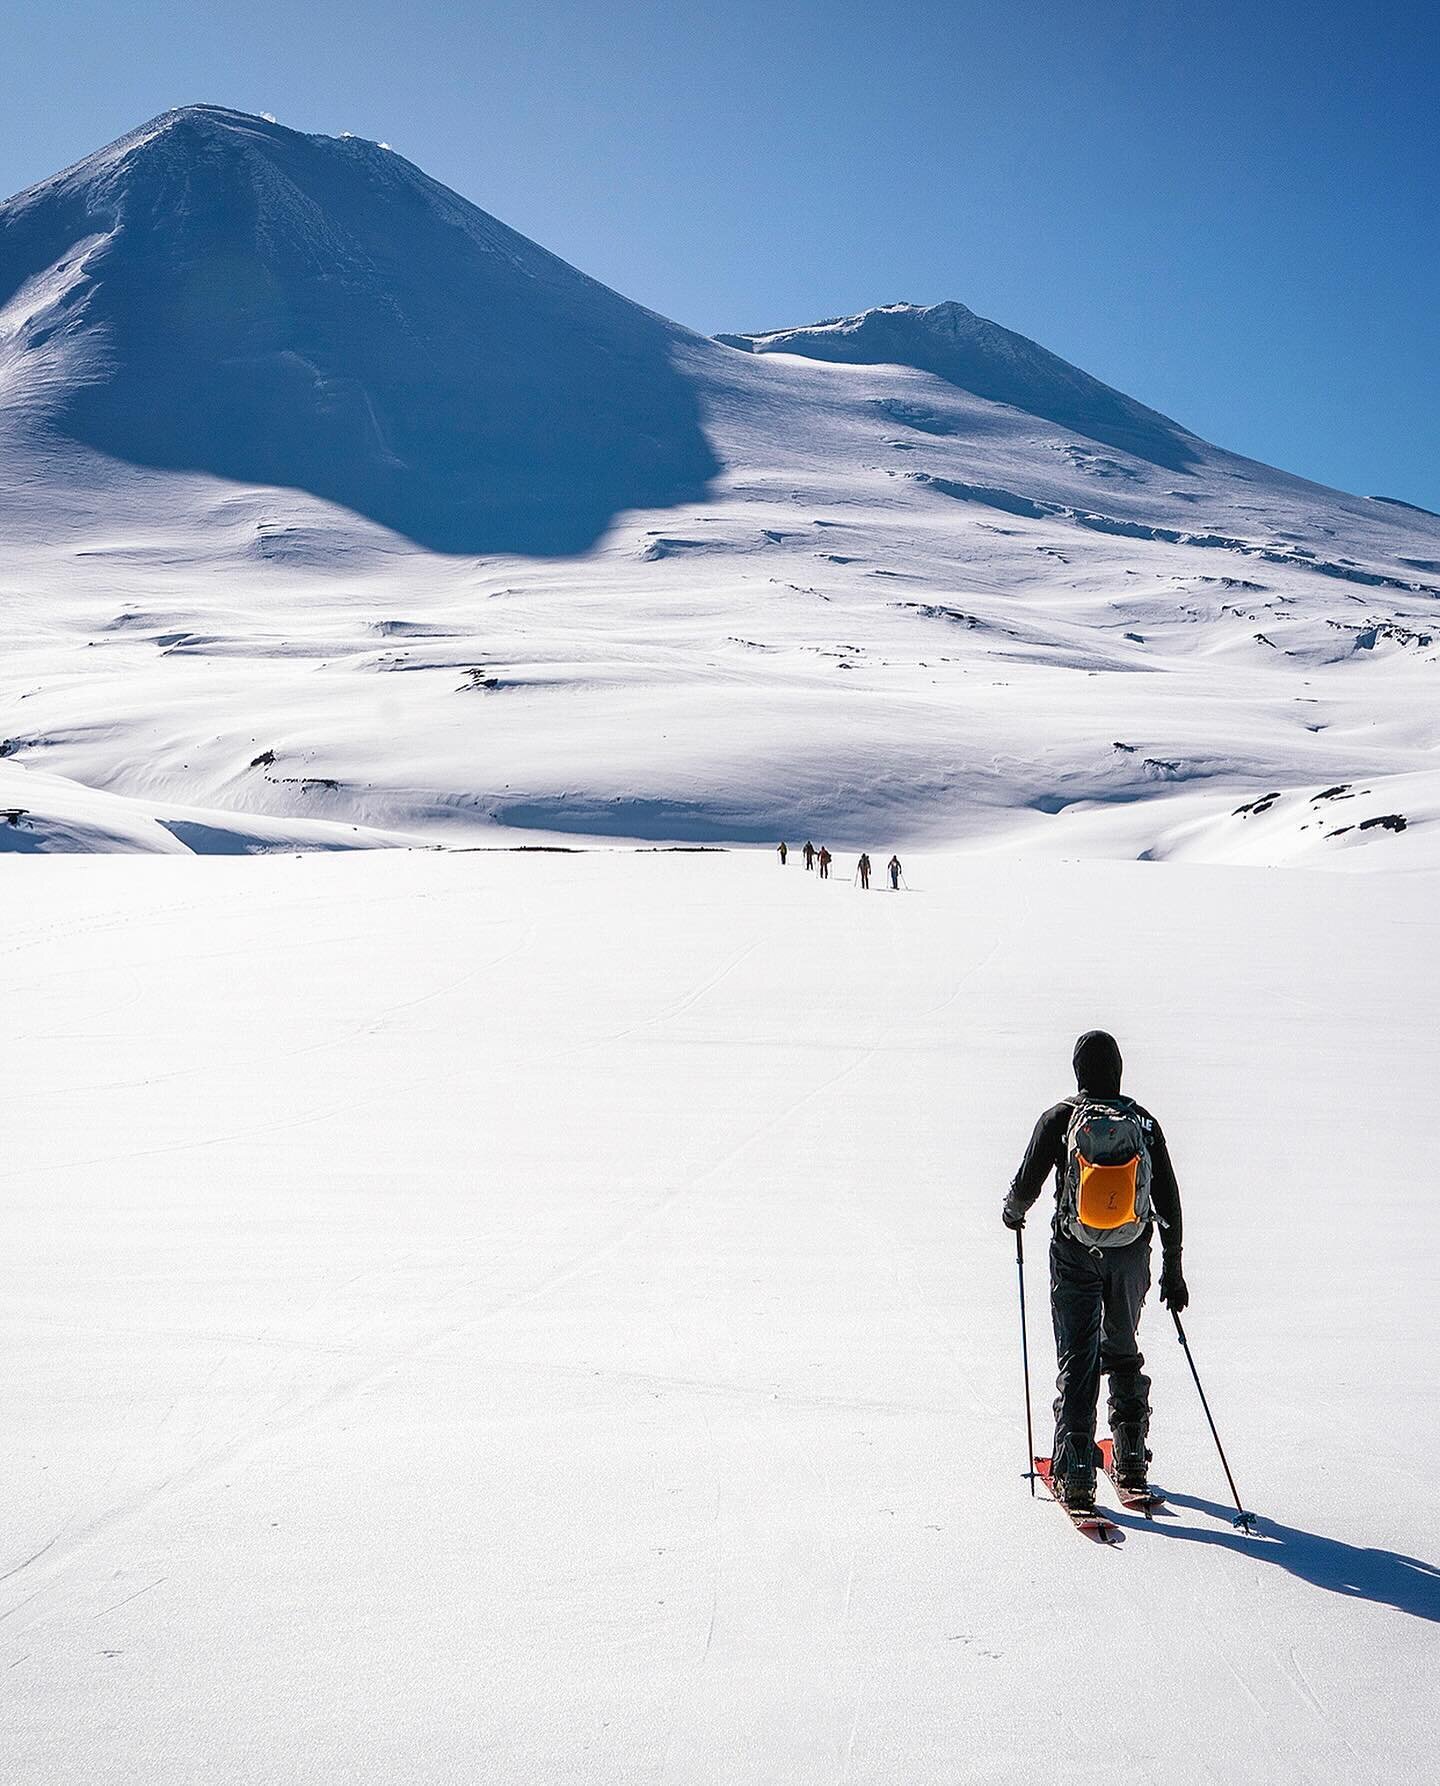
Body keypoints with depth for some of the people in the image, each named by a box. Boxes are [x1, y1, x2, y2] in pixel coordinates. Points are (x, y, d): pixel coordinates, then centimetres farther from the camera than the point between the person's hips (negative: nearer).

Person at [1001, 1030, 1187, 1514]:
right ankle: (1132, 1464, 27)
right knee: (1124, 1355, 21)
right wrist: (1173, 1268, 10)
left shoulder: (1060, 1118, -6)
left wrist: (1013, 1212, 17)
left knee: (1077, 1363, 1)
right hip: (1131, 1256, 3)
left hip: (1075, 1254, -2)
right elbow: (1168, 1199, 3)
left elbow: (1027, 1184, -6)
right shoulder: (1144, 1122, 1)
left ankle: (1075, 1479, -3)